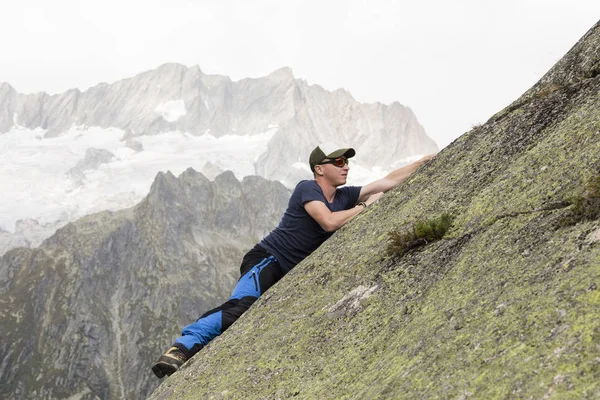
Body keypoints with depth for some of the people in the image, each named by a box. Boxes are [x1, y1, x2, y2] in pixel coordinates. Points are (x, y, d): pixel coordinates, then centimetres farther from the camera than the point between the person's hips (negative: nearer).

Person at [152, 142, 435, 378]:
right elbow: (329, 222, -26)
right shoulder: (307, 188, -11)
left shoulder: (344, 196, 10)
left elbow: (389, 181, 13)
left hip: (291, 274, 9)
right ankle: (183, 347, -33)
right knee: (241, 307, -32)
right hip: (266, 261, -9)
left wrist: (424, 162, 12)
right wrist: (365, 206, -12)